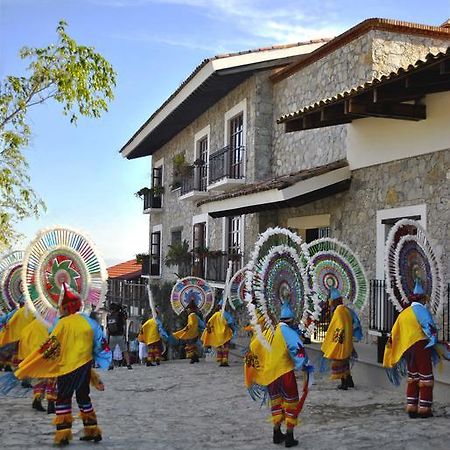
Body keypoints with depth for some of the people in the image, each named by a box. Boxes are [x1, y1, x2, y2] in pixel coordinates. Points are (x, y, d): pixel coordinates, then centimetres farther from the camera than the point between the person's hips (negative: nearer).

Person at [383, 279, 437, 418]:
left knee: (412, 378, 14)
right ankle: (424, 409, 3)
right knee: (426, 378, 2)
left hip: (406, 349, 7)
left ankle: (411, 407, 15)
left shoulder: (404, 313, 14)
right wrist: (433, 340, -13)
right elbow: (430, 327, -21)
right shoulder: (421, 310, -7)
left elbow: (394, 334, 16)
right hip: (420, 346, -7)